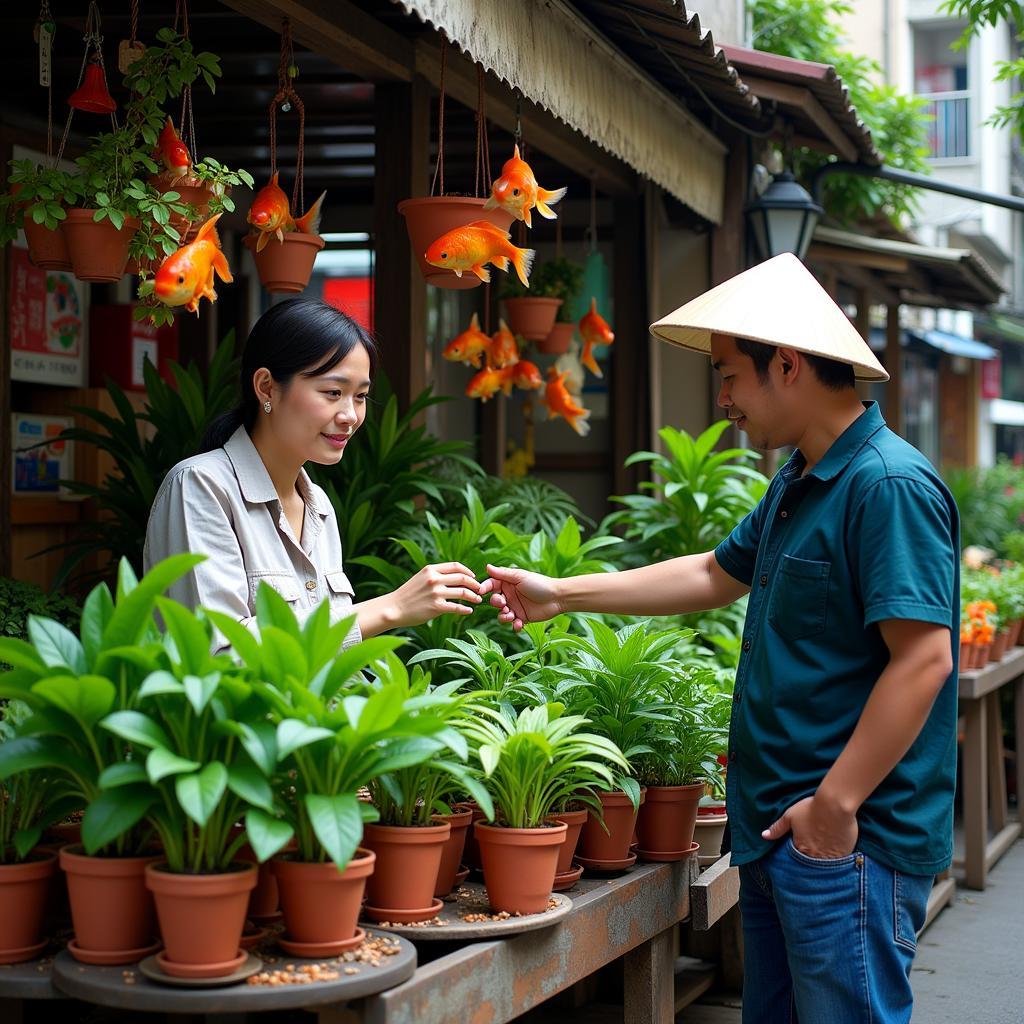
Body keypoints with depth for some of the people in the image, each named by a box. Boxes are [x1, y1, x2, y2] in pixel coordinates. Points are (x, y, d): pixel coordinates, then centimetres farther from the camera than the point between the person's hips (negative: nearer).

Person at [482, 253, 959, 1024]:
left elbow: (923, 658, -24)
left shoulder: (888, 486, -18)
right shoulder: (799, 483, 14)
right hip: (777, 830, 10)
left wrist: (836, 802, -23)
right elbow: (715, 576, 26)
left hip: (848, 841, -10)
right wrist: (562, 596, 24)